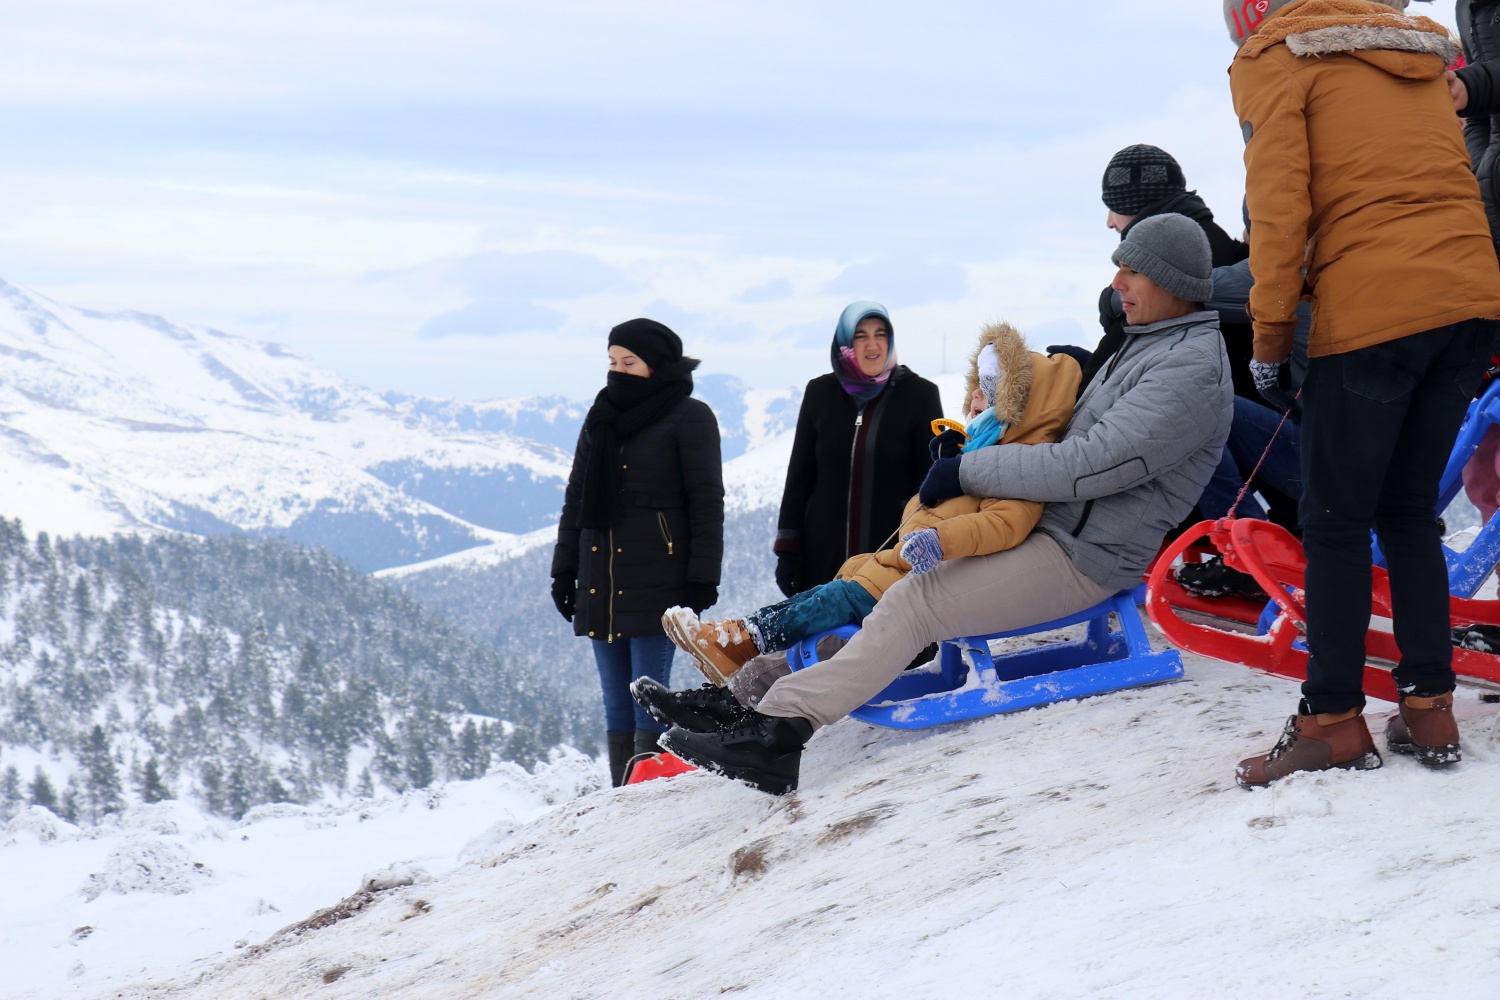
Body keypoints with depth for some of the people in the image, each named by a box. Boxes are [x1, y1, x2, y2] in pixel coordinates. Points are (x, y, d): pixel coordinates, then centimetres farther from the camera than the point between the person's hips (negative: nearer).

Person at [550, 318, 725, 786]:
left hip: (656, 581, -6)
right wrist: (564, 569, 14)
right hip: (602, 582, 6)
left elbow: (707, 501, -5)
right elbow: (576, 497, 19)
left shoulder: (688, 417, -1)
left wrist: (702, 576, -11)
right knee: (615, 702, 7)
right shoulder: (601, 418, 17)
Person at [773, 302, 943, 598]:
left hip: (895, 553, -2)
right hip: (823, 556, 2)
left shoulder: (920, 394, 2)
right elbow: (799, 476, 13)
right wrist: (787, 549, 8)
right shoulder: (820, 393, 9)